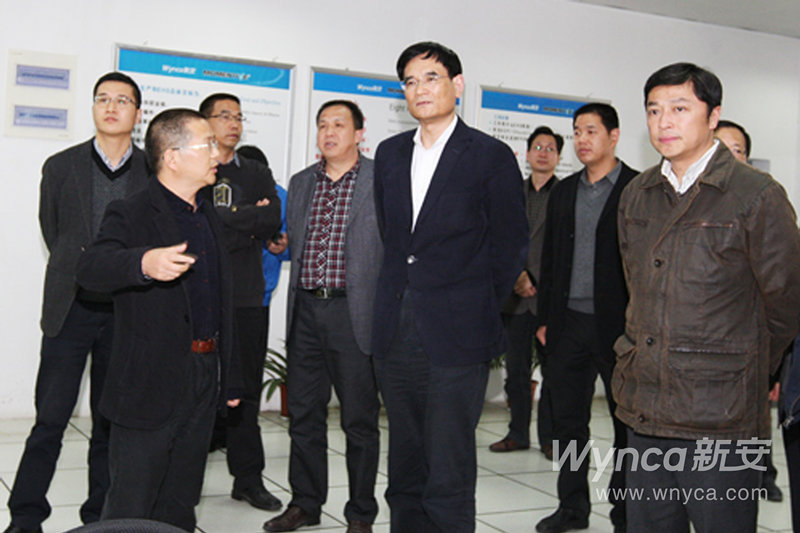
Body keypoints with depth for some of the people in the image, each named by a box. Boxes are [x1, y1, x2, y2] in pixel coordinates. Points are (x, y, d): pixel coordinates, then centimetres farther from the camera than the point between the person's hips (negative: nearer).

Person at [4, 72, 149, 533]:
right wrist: (80, 272, 11)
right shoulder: (61, 167, 3)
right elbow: (53, 232, 11)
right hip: (71, 308, 0)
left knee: (112, 421, 8)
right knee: (50, 418, 1)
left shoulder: (153, 172, 1)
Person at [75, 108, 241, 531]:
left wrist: (229, 377, 20)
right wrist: (144, 262, -48)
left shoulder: (209, 219, 15)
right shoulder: (131, 216, -8)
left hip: (204, 383, 7)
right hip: (148, 386, -7)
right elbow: (91, 269, -28)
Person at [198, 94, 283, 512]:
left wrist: (225, 224, -8)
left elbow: (273, 222, -1)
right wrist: (250, 219, -8)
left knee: (245, 388, 7)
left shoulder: (258, 174, 16)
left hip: (245, 298, 3)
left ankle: (248, 477, 16)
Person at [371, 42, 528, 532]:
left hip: (456, 338, -5)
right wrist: (399, 297, 12)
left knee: (449, 477, -2)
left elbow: (511, 246, 0)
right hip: (396, 334, 5)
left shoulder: (491, 156, -3)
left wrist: (479, 312, 0)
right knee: (405, 470, 14)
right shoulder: (389, 154, 13)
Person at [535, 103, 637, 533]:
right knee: (568, 420, 10)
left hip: (618, 324, -4)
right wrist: (545, 317, 9)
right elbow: (549, 258, 13)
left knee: (626, 423, 7)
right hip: (569, 321, 5)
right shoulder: (563, 192, 12)